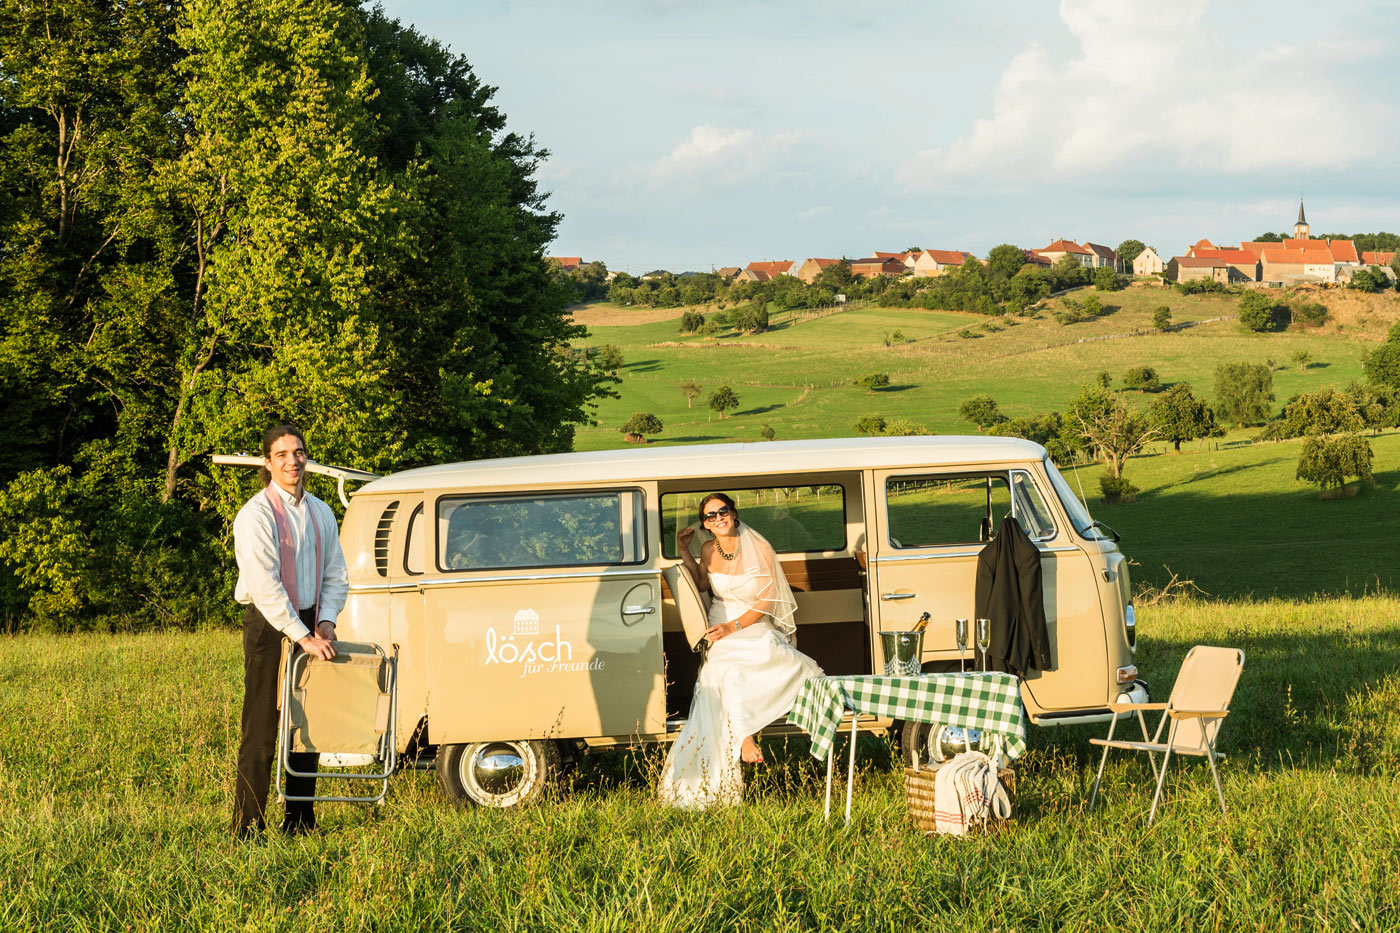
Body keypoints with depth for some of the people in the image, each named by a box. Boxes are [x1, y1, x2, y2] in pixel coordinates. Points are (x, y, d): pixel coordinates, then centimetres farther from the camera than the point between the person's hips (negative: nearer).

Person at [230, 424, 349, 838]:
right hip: (268, 625, -6)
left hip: (308, 626, 6)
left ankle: (300, 823, 17)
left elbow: (336, 575, 16)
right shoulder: (256, 514, -10)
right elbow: (264, 586, -18)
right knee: (261, 732, -7)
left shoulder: (321, 512, 11)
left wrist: (326, 624, -1)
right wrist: (302, 637, -21)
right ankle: (247, 829, -3)